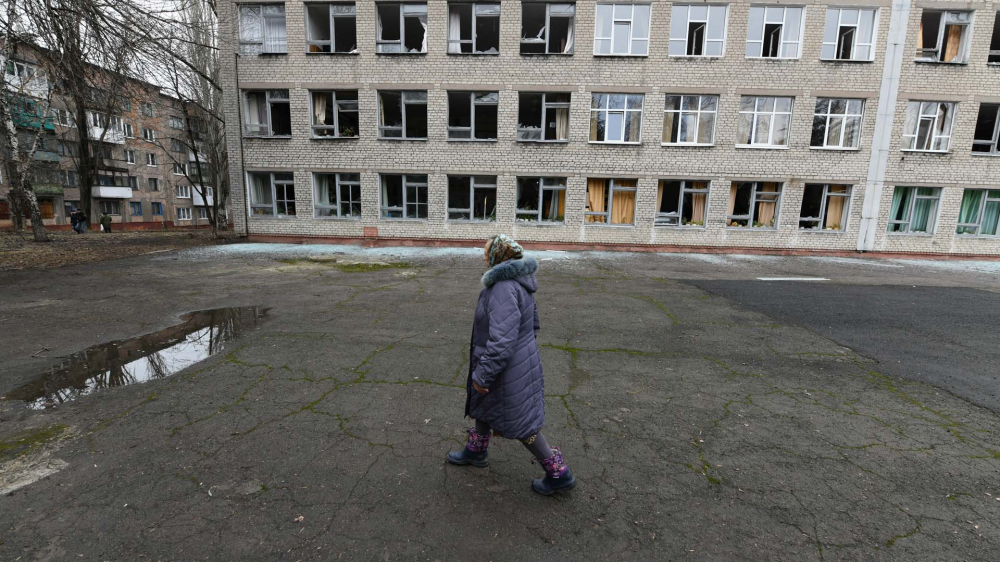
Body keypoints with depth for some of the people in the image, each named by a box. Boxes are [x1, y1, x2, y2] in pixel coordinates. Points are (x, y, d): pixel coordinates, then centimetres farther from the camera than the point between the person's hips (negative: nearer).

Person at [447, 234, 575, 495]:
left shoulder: (504, 288, -29)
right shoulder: (519, 282, 3)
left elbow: (502, 340, -33)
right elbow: (533, 322, 14)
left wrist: (482, 374, -24)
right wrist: (527, 353, 25)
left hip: (509, 369, -10)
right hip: (522, 358, 10)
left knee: (521, 424, 7)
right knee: (484, 404, 26)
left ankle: (559, 474, 23)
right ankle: (476, 451, 49)